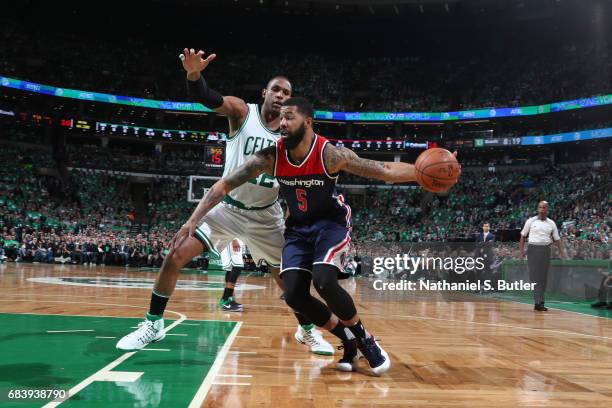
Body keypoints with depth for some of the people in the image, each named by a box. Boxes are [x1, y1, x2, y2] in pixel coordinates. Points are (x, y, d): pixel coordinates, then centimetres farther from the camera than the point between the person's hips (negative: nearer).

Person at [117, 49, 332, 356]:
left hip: (265, 215, 1)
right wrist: (194, 73, -48)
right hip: (227, 206, -1)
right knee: (175, 257, -9)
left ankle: (307, 331, 30)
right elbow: (207, 98, -28)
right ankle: (153, 324, 10)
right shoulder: (242, 112, -9)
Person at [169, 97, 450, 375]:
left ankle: (364, 339, -1)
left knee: (323, 281, -27)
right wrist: (192, 222, -21)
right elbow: (223, 186, -14)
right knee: (294, 294, -10)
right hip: (298, 227, 4)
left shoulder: (330, 154, -25)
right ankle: (348, 341, 11)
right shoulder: (270, 157, -18)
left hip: (331, 222, -4)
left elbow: (385, 171, -23)